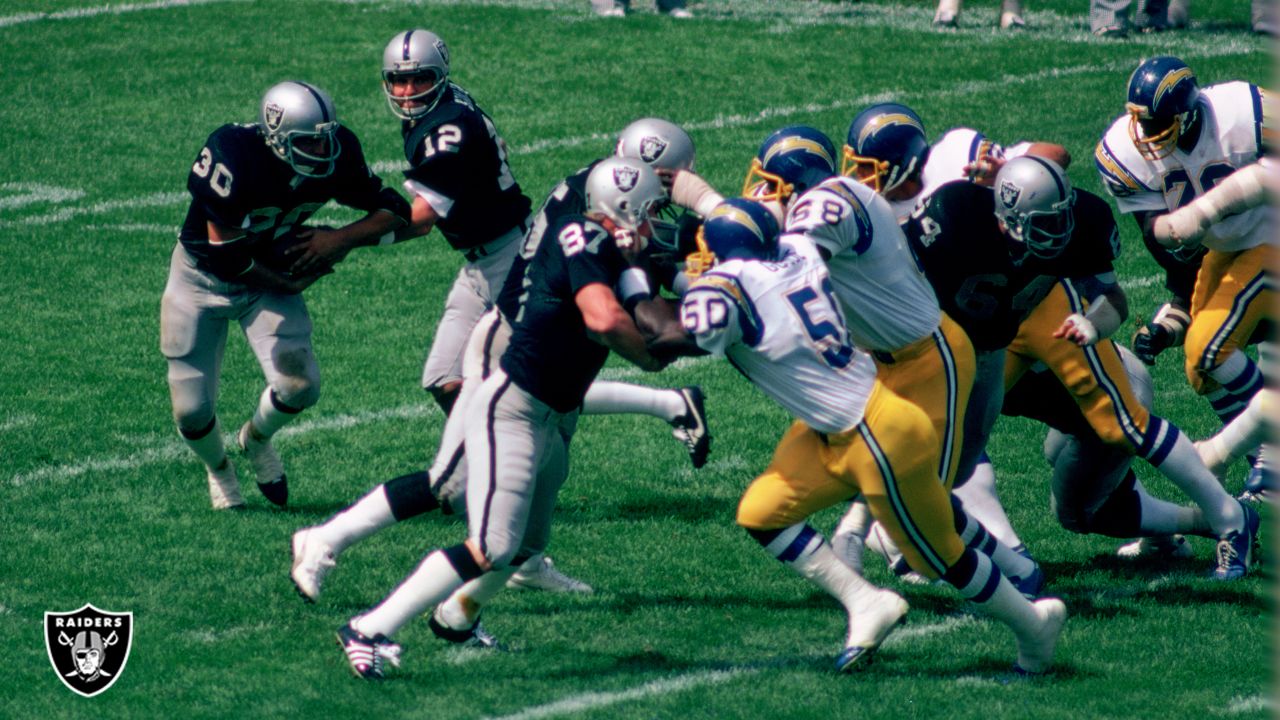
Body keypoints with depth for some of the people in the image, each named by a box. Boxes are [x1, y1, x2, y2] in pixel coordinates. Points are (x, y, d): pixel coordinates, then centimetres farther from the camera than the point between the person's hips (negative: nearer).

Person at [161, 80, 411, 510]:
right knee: (192, 408, -4)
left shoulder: (336, 156, -18)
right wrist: (289, 283, -16)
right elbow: (224, 255, -29)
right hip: (203, 278, -4)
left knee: (300, 386, -14)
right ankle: (218, 469, 33)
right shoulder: (235, 157, -34)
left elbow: (394, 212, -8)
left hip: (267, 279, 4)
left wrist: (340, 239, -25)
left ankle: (256, 440, 23)